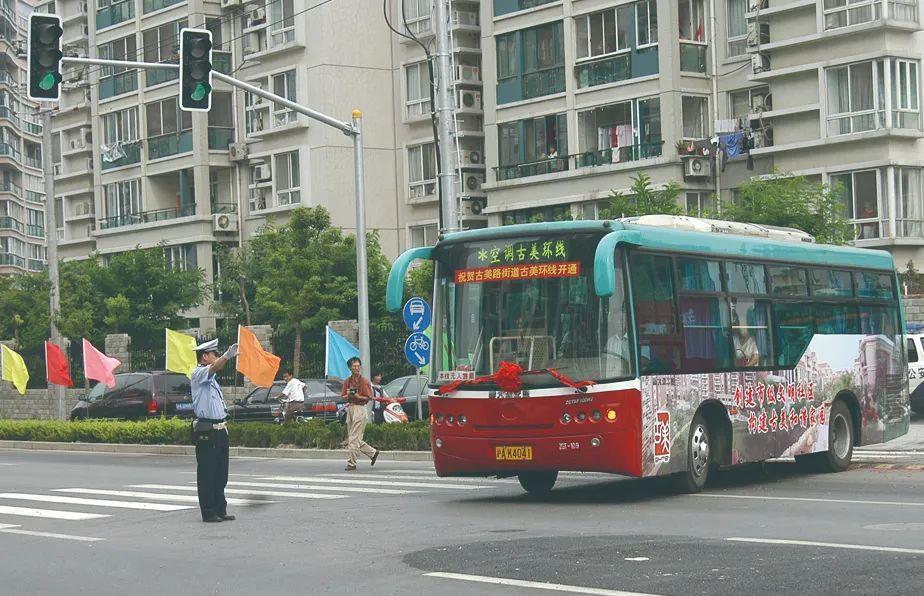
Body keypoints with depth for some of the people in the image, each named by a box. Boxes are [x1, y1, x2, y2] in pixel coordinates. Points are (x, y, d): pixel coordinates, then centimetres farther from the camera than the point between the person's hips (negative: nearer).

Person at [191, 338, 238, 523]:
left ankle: (220, 510, 18)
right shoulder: (198, 374, -8)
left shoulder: (211, 378, 21)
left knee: (220, 474, 12)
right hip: (206, 431, -9)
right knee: (206, 474, -4)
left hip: (219, 430, 9)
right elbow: (214, 367, -31)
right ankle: (208, 512, -2)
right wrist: (227, 355, -48)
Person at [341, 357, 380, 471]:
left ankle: (351, 464, -4)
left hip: (359, 409, -7)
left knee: (354, 439, -8)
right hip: (349, 409, 7)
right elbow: (343, 396, 11)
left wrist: (358, 397, -21)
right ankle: (373, 452, 24)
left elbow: (369, 398, -7)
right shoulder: (347, 381, 12)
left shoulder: (364, 381, -5)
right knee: (351, 439, 11)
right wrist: (349, 395, -10)